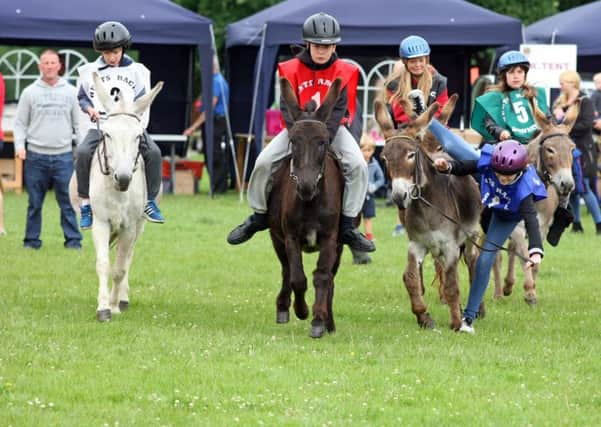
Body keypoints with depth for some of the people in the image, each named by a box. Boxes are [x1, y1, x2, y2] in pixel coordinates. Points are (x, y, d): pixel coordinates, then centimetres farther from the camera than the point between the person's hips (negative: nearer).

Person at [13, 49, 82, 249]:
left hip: (63, 155, 0)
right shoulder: (30, 92, 5)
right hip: (36, 156, 0)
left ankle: (73, 240, 1)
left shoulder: (70, 92, 7)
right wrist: (19, 145, -7)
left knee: (67, 201, -2)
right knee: (34, 202, 4)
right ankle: (32, 240, 11)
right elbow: (20, 123, 7)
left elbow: (79, 123, 10)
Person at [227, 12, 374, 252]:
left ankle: (347, 226, -18)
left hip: (333, 129, 0)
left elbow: (338, 110, -15)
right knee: (263, 162, -19)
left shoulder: (343, 72, -8)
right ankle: (258, 217, 2)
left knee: (358, 165, -25)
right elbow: (287, 108, -13)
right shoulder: (292, 70, -8)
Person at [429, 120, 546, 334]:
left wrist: (536, 250, -69)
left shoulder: (523, 190, -46)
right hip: (490, 202, 3)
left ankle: (469, 316, 6)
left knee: (485, 260, -7)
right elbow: (463, 166, -22)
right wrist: (447, 166, -43)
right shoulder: (487, 163, -37)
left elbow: (531, 219, -55)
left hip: (506, 217, -3)